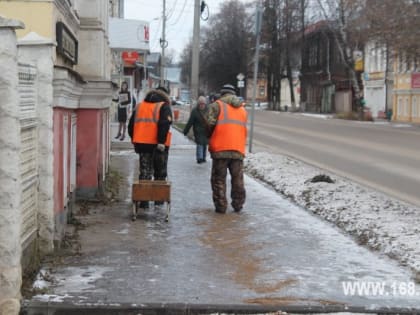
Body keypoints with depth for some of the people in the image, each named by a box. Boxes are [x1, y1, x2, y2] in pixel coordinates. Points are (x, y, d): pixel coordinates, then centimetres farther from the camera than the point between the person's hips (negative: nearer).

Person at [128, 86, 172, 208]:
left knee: (144, 172, 7)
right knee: (160, 173, 13)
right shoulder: (164, 107, -2)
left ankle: (143, 200, 0)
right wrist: (161, 142, -20)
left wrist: (135, 141, 19)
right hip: (158, 145, -4)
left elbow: (131, 125, 12)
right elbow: (164, 125, -17)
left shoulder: (139, 106, 14)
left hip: (142, 144, 4)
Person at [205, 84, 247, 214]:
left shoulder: (217, 105, 1)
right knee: (238, 179, 15)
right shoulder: (242, 109, 18)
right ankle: (238, 204, 18)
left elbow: (210, 123, -10)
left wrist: (210, 137, 7)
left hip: (220, 149, -4)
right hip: (238, 149, 4)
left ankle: (221, 206, 3)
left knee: (219, 179, 5)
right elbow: (243, 129, 13)